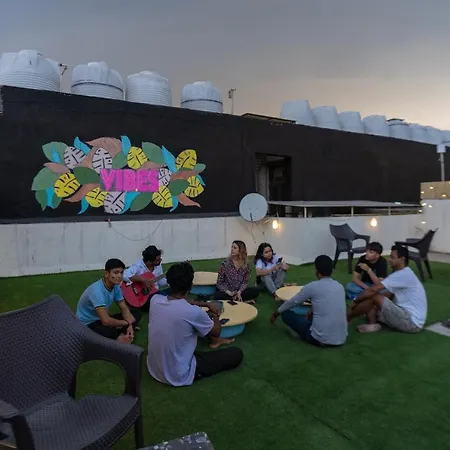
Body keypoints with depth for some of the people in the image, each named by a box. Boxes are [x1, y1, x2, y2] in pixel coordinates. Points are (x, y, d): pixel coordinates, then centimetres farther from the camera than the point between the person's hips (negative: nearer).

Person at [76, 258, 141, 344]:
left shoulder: (115, 286, -5)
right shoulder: (97, 290, -30)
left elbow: (124, 308, 3)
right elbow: (106, 321, -36)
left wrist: (130, 326, -16)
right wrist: (128, 323, -20)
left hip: (102, 319, 9)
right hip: (88, 325, -8)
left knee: (136, 313, -1)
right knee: (109, 331, -40)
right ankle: (120, 337, -8)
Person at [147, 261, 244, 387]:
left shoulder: (155, 300, -12)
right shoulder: (194, 312, -26)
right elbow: (217, 332, -4)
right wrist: (215, 315, 15)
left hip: (153, 369, 7)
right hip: (179, 376, -6)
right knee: (236, 353, 2)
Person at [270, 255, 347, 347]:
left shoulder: (312, 287, -9)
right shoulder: (340, 287, 7)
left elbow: (292, 302, 6)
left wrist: (276, 313, 22)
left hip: (321, 339, -7)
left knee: (286, 314, 9)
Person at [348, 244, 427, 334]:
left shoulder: (403, 275, -18)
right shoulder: (403, 274, 15)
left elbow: (373, 289, -22)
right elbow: (388, 295, 18)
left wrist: (356, 301, -8)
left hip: (411, 321, -10)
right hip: (408, 316, 10)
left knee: (374, 297, -20)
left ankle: (347, 318, -5)